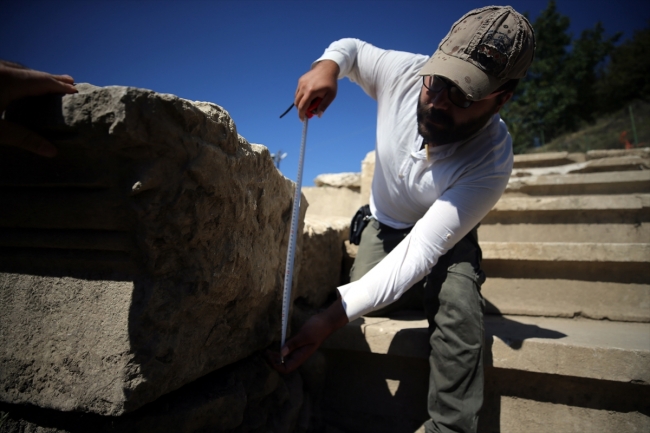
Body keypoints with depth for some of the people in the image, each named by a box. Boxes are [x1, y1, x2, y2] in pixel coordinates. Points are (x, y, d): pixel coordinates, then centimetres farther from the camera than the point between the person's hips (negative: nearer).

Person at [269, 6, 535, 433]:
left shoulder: (491, 163, -34)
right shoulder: (403, 72, -24)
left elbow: (419, 251, -39)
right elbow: (351, 48, -1)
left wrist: (331, 320, -46)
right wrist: (327, 66, -28)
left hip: (446, 239, -3)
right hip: (385, 225, 4)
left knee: (458, 307, -34)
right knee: (368, 297, -20)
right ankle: (425, 291, 18)